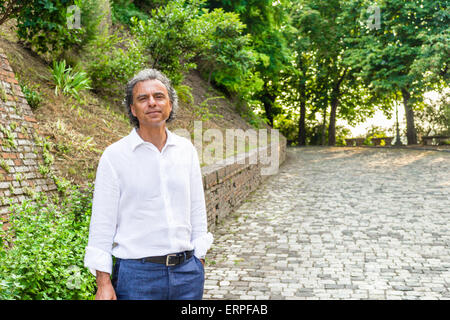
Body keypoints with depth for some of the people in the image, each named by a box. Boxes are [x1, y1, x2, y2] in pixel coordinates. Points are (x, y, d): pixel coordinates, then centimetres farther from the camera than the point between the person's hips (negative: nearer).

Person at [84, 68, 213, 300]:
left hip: (187, 271, 3)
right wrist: (103, 283, -8)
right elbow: (102, 221, -5)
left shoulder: (186, 150, 6)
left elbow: (197, 210, 11)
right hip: (137, 273, -3)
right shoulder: (114, 156, -5)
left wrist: (199, 264, 9)